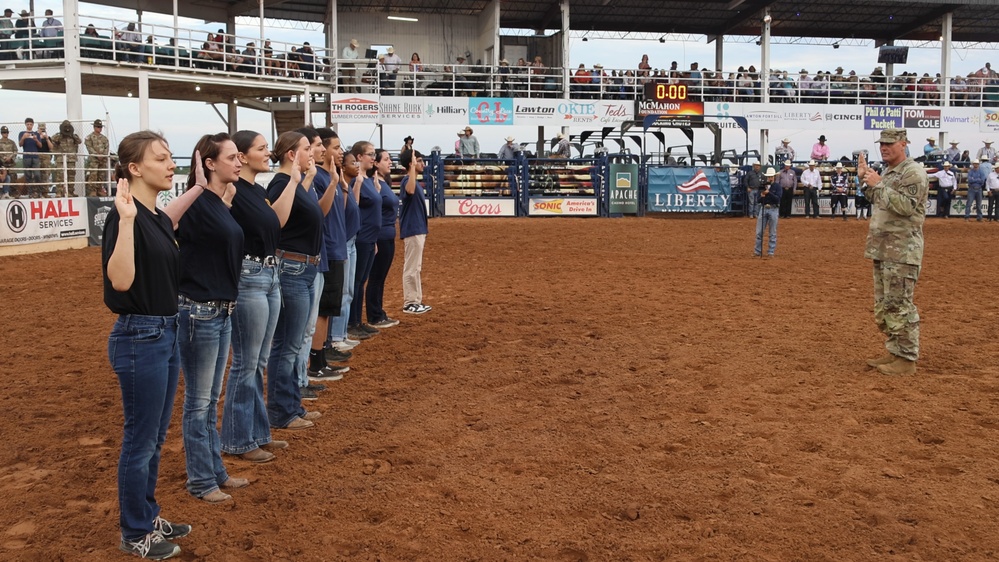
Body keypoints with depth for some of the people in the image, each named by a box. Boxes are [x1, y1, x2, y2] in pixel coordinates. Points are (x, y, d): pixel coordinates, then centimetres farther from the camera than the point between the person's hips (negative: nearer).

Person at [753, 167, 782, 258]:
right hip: (763, 208, 3)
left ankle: (771, 252, 10)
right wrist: (761, 196, -15)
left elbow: (777, 199, -13)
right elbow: (759, 200, 6)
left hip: (773, 209, -3)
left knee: (772, 233, 4)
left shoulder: (777, 186, -2)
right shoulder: (763, 186, 5)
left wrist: (769, 193, -24)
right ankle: (757, 251, 12)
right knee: (759, 232, 4)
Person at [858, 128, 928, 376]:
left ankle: (906, 359, -3)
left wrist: (879, 185, -21)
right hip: (882, 248, 10)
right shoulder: (888, 172, 17)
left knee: (899, 304, -9)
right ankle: (894, 351, 24)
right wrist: (866, 180, 14)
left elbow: (907, 206, -21)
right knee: (883, 304, 14)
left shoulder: (913, 172, -11)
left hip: (902, 250, -10)